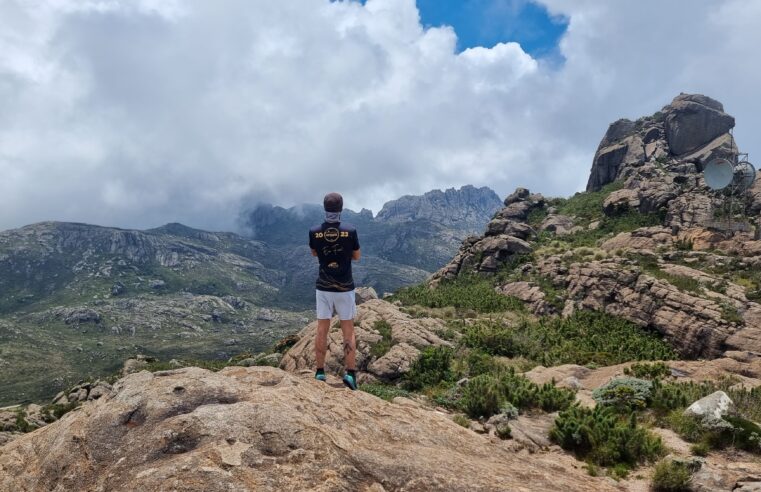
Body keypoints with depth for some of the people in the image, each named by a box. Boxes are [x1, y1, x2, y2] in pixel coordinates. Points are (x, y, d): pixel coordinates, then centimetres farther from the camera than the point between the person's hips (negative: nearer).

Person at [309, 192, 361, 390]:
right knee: (348, 331, 7)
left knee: (322, 330, 10)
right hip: (345, 288, -2)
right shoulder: (350, 231, -12)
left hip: (323, 288, 2)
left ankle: (320, 372, 15)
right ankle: (350, 373, 3)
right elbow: (357, 257, 2)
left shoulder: (314, 232, -6)